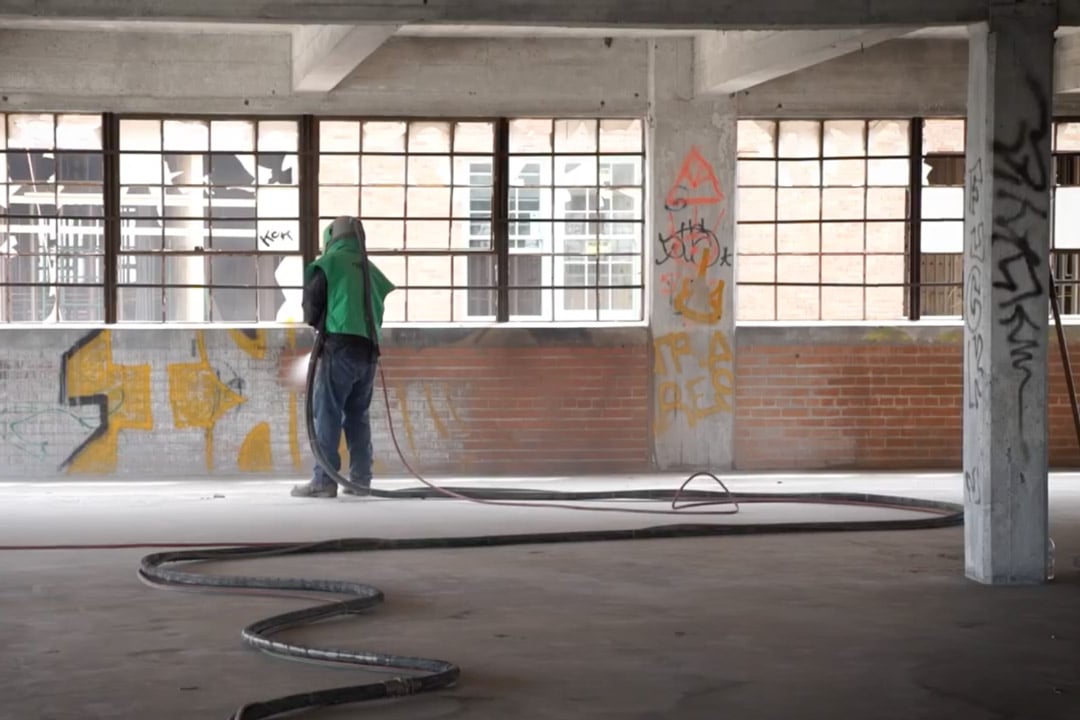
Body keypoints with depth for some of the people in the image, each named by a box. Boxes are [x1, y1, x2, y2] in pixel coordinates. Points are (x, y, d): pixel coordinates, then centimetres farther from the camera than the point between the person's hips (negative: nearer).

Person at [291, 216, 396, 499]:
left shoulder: (330, 262, 1)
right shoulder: (371, 269, 18)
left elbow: (312, 303, 0)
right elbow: (382, 307, 15)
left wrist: (314, 322, 20)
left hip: (340, 345, -6)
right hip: (369, 348, 6)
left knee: (327, 413, -5)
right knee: (358, 414, 12)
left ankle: (324, 480, -10)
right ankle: (360, 479, 9)